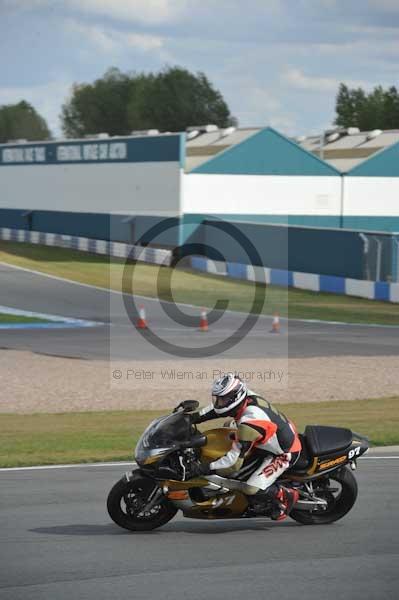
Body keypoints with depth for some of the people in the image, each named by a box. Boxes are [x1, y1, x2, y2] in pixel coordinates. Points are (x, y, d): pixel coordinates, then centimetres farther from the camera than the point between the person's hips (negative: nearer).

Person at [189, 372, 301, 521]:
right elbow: (218, 408, 10)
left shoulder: (249, 422, -34)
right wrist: (194, 417, 1)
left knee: (253, 491, -22)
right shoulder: (248, 396, -10)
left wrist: (204, 468, -27)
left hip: (284, 454, -10)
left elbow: (234, 462, -33)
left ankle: (286, 495, 6)